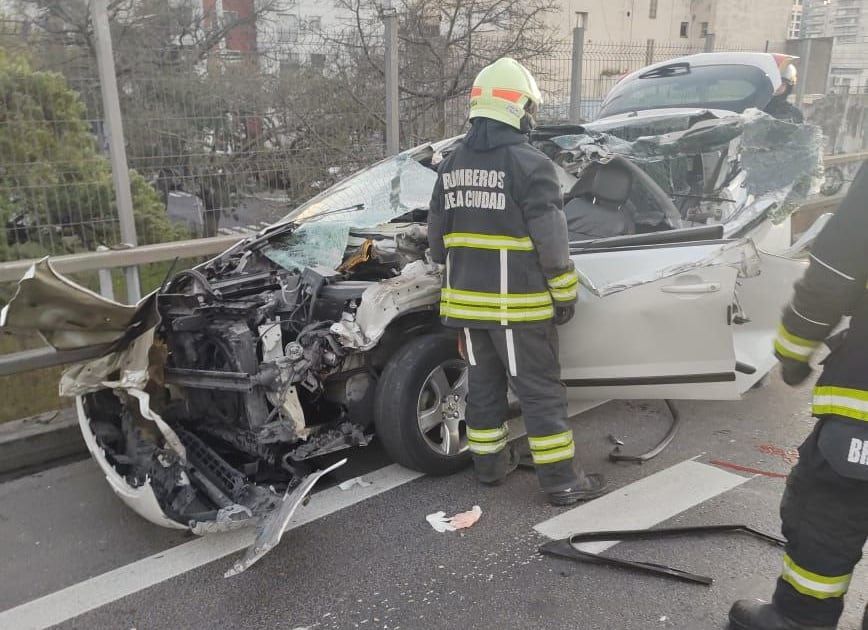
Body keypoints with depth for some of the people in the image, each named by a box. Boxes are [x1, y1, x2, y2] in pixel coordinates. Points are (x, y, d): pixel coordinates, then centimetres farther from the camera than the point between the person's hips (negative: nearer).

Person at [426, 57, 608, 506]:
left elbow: (438, 238, 13)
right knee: (540, 391, 2)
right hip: (519, 303, -6)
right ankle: (561, 481, 10)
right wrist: (565, 295, -4)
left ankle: (490, 462, 29)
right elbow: (551, 242, -14)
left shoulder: (452, 165, 8)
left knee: (483, 384, 18)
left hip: (467, 299, 6)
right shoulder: (529, 164, -13)